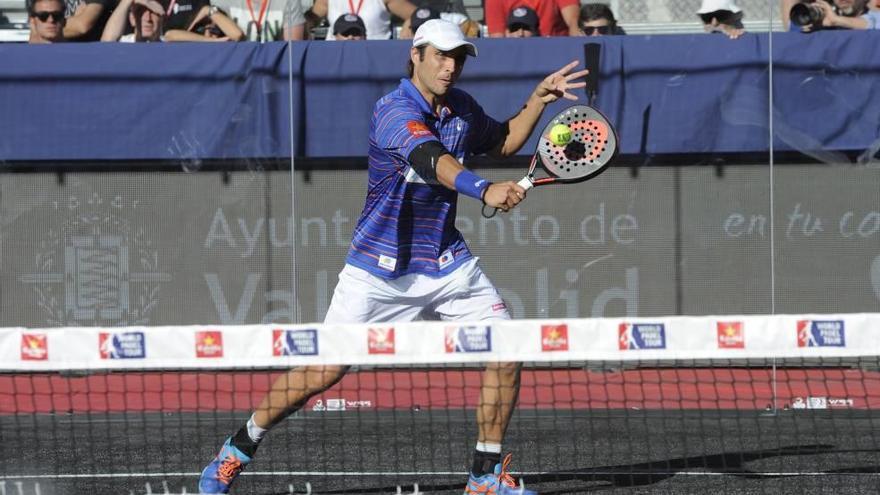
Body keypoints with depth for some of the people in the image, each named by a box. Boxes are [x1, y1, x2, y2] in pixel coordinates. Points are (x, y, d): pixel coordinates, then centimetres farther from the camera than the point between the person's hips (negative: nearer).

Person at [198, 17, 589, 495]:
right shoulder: (394, 111, -21)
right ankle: (238, 450, 16)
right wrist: (485, 190, -59)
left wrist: (538, 100, 8)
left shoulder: (462, 108, 3)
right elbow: (432, 160, -42)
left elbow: (502, 142, 25)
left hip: (448, 264, 6)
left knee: (506, 353, -8)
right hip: (381, 270, -6)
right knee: (321, 373, -5)